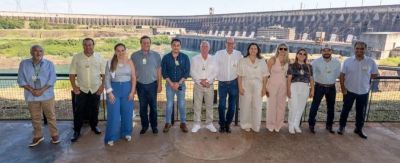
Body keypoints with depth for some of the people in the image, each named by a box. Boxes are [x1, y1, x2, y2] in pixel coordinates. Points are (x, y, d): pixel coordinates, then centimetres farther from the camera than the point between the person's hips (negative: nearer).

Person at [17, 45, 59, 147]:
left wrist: (41, 90, -18)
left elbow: (52, 80, -9)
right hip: (31, 96, 2)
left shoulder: (49, 64, -4)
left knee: (51, 116, 6)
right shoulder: (24, 64, -1)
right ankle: (38, 136, 29)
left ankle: (54, 134, 19)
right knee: (35, 117, 13)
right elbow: (21, 80, -3)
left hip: (47, 95, -1)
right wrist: (32, 90, -15)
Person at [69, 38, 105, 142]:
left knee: (94, 110, 14)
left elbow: (104, 73, 1)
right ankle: (76, 131, 17)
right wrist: (74, 87, -7)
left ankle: (94, 126, 34)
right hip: (81, 89, -1)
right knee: (79, 111, 4)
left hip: (96, 89, 1)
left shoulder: (99, 57, -2)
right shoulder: (76, 57, -3)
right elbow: (72, 74, 0)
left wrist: (102, 86, -6)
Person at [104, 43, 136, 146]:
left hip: (127, 89, 1)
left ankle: (127, 133, 27)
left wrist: (132, 91, -6)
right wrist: (109, 92, -10)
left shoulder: (129, 62, 2)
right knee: (113, 114, 0)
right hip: (114, 89, -1)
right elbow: (107, 79, -1)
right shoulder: (110, 63, 0)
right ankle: (111, 137, 11)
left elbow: (133, 78, 1)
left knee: (127, 112, 9)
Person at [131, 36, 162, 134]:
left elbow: (159, 71, 3)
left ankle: (154, 126, 23)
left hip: (152, 84, 0)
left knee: (153, 106, 6)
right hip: (140, 85, 0)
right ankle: (144, 126, 26)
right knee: (142, 107, 9)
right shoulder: (134, 56, 0)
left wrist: (159, 84, 2)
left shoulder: (156, 55, 1)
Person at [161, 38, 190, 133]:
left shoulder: (185, 57, -2)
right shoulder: (166, 57, -1)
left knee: (182, 104, 5)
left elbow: (187, 72, -4)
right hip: (169, 84, 0)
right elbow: (164, 72, -1)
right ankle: (167, 123, 18)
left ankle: (183, 123, 18)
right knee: (169, 104, 5)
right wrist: (171, 83, -10)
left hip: (181, 84, 0)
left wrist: (178, 83, -11)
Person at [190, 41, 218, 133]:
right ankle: (197, 124, 14)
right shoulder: (195, 59, 2)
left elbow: (215, 72, -2)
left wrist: (207, 80, -15)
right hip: (198, 85, -1)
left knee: (209, 105, 7)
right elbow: (193, 72, -5)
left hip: (209, 85, 1)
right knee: (197, 105, 3)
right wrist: (200, 81, -15)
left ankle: (209, 123, 19)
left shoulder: (213, 59, 5)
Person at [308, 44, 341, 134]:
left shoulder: (337, 62, 0)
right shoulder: (316, 62, -10)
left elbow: (338, 74, 11)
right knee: (314, 106, -1)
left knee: (331, 107, 12)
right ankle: (311, 125, 10)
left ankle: (329, 125, 27)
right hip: (319, 87, -3)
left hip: (331, 87, 3)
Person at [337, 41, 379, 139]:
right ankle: (342, 127, 25)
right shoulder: (348, 61, -6)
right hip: (349, 91, -1)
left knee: (361, 112, 12)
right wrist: (343, 88, -6)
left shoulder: (371, 62, -4)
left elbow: (375, 74, 7)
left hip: (364, 92, 1)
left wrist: (365, 78, -4)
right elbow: (342, 75, -3)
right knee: (346, 110, 9)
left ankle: (359, 129, 28)